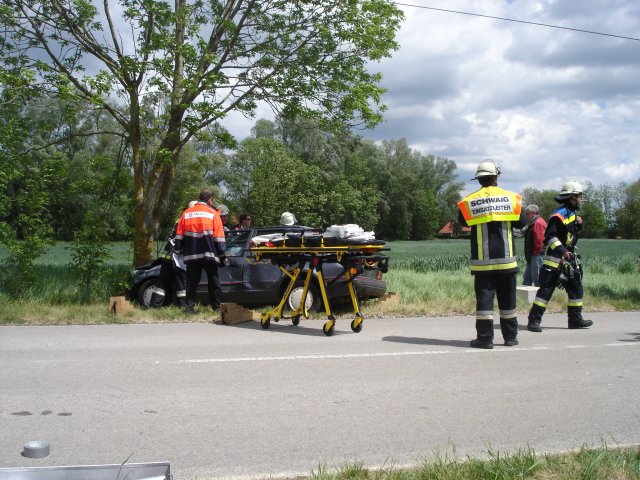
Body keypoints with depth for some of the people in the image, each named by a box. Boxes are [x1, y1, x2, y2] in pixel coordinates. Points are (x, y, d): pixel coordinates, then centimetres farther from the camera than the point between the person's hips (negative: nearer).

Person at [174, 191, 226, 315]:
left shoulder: (186, 213, 10)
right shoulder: (213, 214, 2)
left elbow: (179, 235, 11)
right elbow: (219, 236, 0)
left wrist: (179, 250, 18)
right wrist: (222, 255, 3)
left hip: (191, 254, 2)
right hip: (209, 254, -2)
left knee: (192, 282, 6)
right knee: (214, 282, 5)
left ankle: (190, 307, 0)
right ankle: (217, 307, 5)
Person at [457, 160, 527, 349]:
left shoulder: (470, 201, -4)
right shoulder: (510, 197, -2)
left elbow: (462, 222, 11)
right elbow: (522, 222, 5)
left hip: (482, 260, -1)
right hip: (506, 259, 1)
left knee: (484, 297, 2)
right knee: (507, 298, 11)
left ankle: (485, 338, -1)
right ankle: (510, 336, 17)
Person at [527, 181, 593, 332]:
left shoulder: (573, 213, 14)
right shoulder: (560, 214, -15)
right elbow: (550, 236, -22)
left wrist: (579, 224, 6)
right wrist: (562, 250, -30)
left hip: (569, 258, 9)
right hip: (555, 258, -9)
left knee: (576, 287, 12)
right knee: (546, 288, -9)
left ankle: (575, 319, 21)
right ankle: (534, 320, -7)